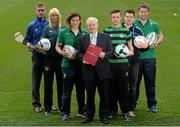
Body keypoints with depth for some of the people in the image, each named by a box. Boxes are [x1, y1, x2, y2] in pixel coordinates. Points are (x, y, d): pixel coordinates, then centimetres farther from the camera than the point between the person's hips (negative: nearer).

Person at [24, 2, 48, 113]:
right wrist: (28, 44, -12)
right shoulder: (32, 25, 4)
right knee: (36, 80, 2)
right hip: (37, 55, 0)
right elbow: (27, 39, 8)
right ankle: (36, 104, 11)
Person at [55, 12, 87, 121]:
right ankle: (65, 113, 12)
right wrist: (62, 53, -14)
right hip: (68, 64, -2)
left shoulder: (84, 33, 7)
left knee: (81, 89, 11)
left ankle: (81, 111, 25)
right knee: (67, 90, 1)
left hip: (81, 64, 2)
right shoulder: (63, 33, 2)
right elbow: (57, 46, 5)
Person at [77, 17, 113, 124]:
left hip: (102, 70, -1)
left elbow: (111, 51, 3)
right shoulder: (82, 39, 10)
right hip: (89, 70, 1)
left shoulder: (106, 37, 6)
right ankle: (89, 115, 18)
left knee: (104, 95, 4)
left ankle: (104, 115, 15)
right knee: (90, 95, 7)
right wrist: (83, 59, -13)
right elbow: (79, 53, 8)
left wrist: (104, 54, -17)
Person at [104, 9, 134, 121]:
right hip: (110, 63, 0)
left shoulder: (126, 31, 7)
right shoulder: (106, 31, 6)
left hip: (123, 63, 0)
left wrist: (129, 52, -9)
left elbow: (130, 46, 12)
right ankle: (112, 110, 19)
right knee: (111, 87, 6)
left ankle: (125, 111, 10)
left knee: (124, 87, 1)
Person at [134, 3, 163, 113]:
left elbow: (161, 36, 17)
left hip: (150, 57, 1)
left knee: (150, 82, 5)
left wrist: (156, 43, -2)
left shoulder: (154, 25, 6)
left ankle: (152, 104, 16)